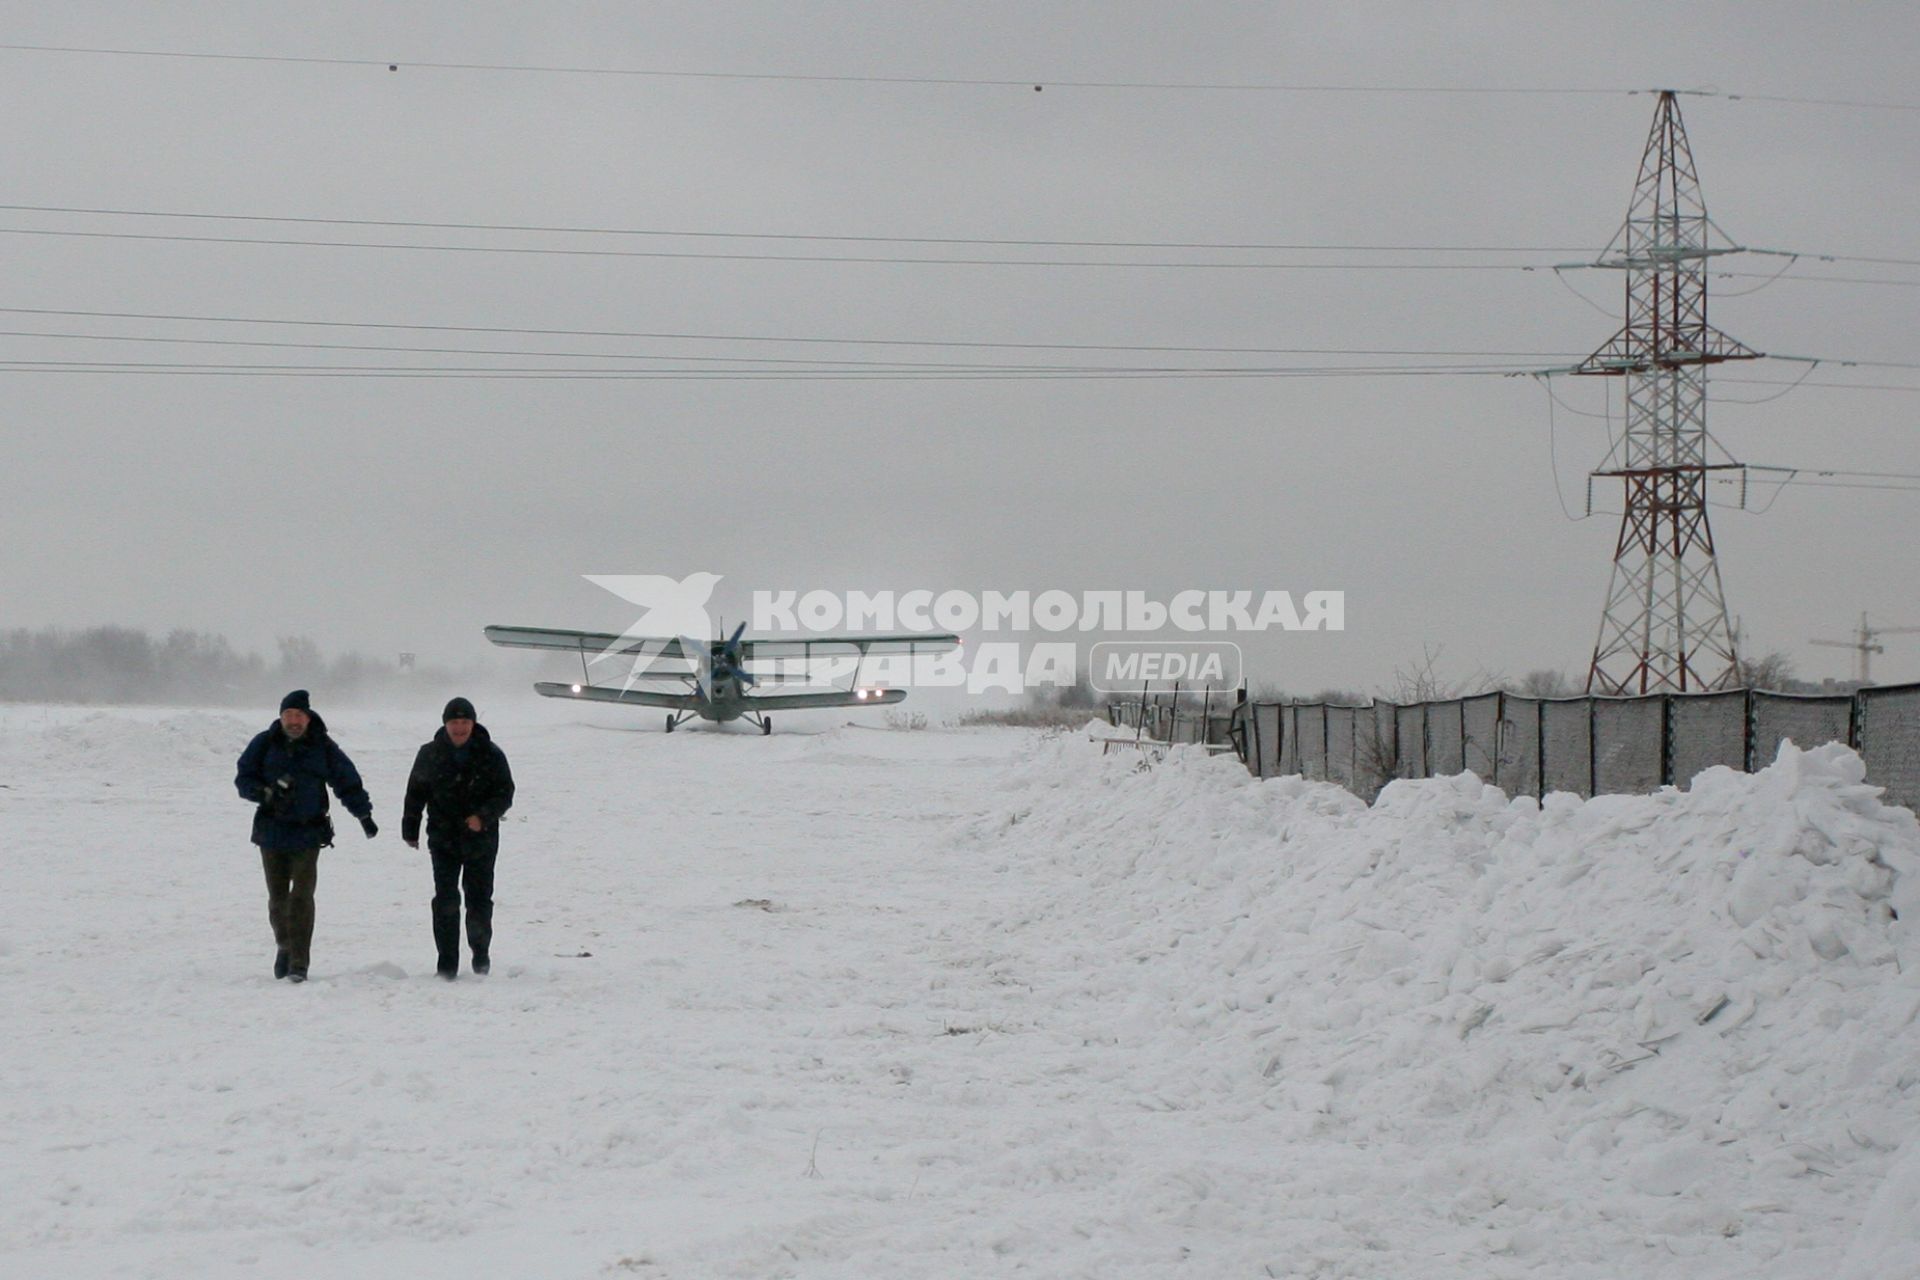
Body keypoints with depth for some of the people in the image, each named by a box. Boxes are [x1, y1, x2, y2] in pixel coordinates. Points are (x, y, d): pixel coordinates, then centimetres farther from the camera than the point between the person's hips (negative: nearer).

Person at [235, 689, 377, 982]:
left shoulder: (323, 747, 1)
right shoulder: (264, 744, 2)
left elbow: (348, 782, 10)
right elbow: (243, 779, 3)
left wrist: (364, 814, 8)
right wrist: (267, 793, -15)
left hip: (308, 834, -2)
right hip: (272, 831, 2)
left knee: (302, 897, -11)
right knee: (277, 897, 10)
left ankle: (299, 962, -10)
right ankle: (284, 945, 34)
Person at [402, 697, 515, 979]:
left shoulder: (491, 755, -2)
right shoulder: (430, 755, 2)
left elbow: (505, 794, -1)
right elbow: (415, 793, 11)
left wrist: (483, 817, -17)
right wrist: (410, 829, 9)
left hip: (481, 839, 0)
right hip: (444, 838, 0)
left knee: (479, 900, 5)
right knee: (445, 902, -5)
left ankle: (481, 954, 24)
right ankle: (447, 964, -2)